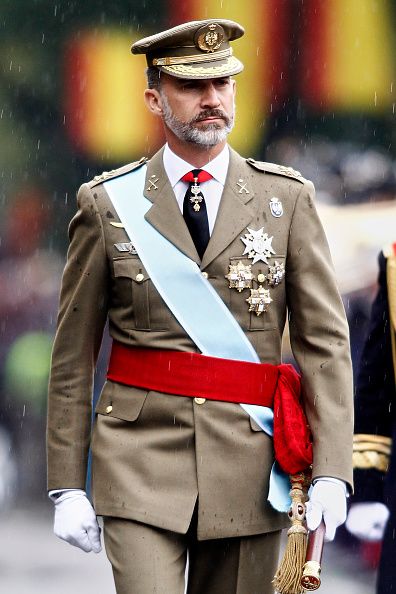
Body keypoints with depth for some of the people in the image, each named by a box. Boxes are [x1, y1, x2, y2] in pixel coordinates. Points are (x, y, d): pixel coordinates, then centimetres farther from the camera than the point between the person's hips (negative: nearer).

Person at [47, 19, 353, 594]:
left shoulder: (287, 199, 6)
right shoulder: (108, 204, 4)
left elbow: (325, 340, 3)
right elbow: (73, 356, 7)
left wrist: (331, 471, -8)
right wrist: (67, 485, 2)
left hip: (248, 466, 1)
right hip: (140, 464, -1)